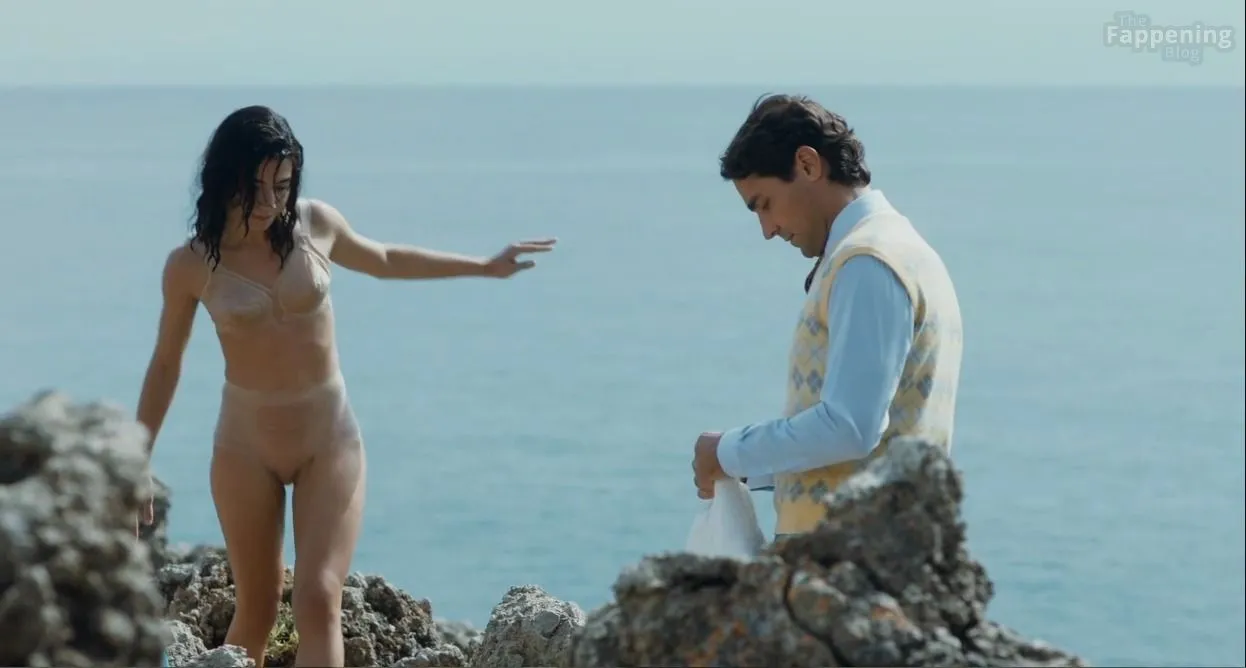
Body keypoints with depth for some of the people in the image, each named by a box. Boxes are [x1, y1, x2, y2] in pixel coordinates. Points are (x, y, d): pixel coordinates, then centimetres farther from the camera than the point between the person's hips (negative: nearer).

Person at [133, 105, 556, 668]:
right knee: (257, 608, 7)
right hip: (245, 443, -1)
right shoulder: (190, 265, -9)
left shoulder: (316, 225, -4)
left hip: (330, 437, 1)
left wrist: (486, 266, 25)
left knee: (318, 601, -12)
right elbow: (166, 365, 5)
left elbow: (385, 261, 18)